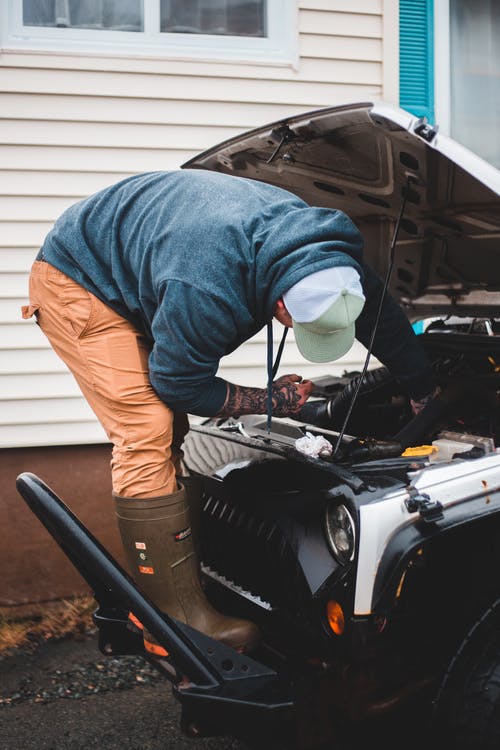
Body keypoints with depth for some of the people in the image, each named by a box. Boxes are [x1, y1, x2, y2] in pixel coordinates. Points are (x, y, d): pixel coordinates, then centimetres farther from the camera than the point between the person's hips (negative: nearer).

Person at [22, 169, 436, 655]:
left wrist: (426, 395, 11)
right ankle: (175, 620, -14)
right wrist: (272, 402, -13)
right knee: (148, 435, -19)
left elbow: (383, 315, 1)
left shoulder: (332, 259, -16)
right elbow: (180, 385, -24)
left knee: (170, 433, 6)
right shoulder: (208, 291, -41)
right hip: (75, 282, -9)